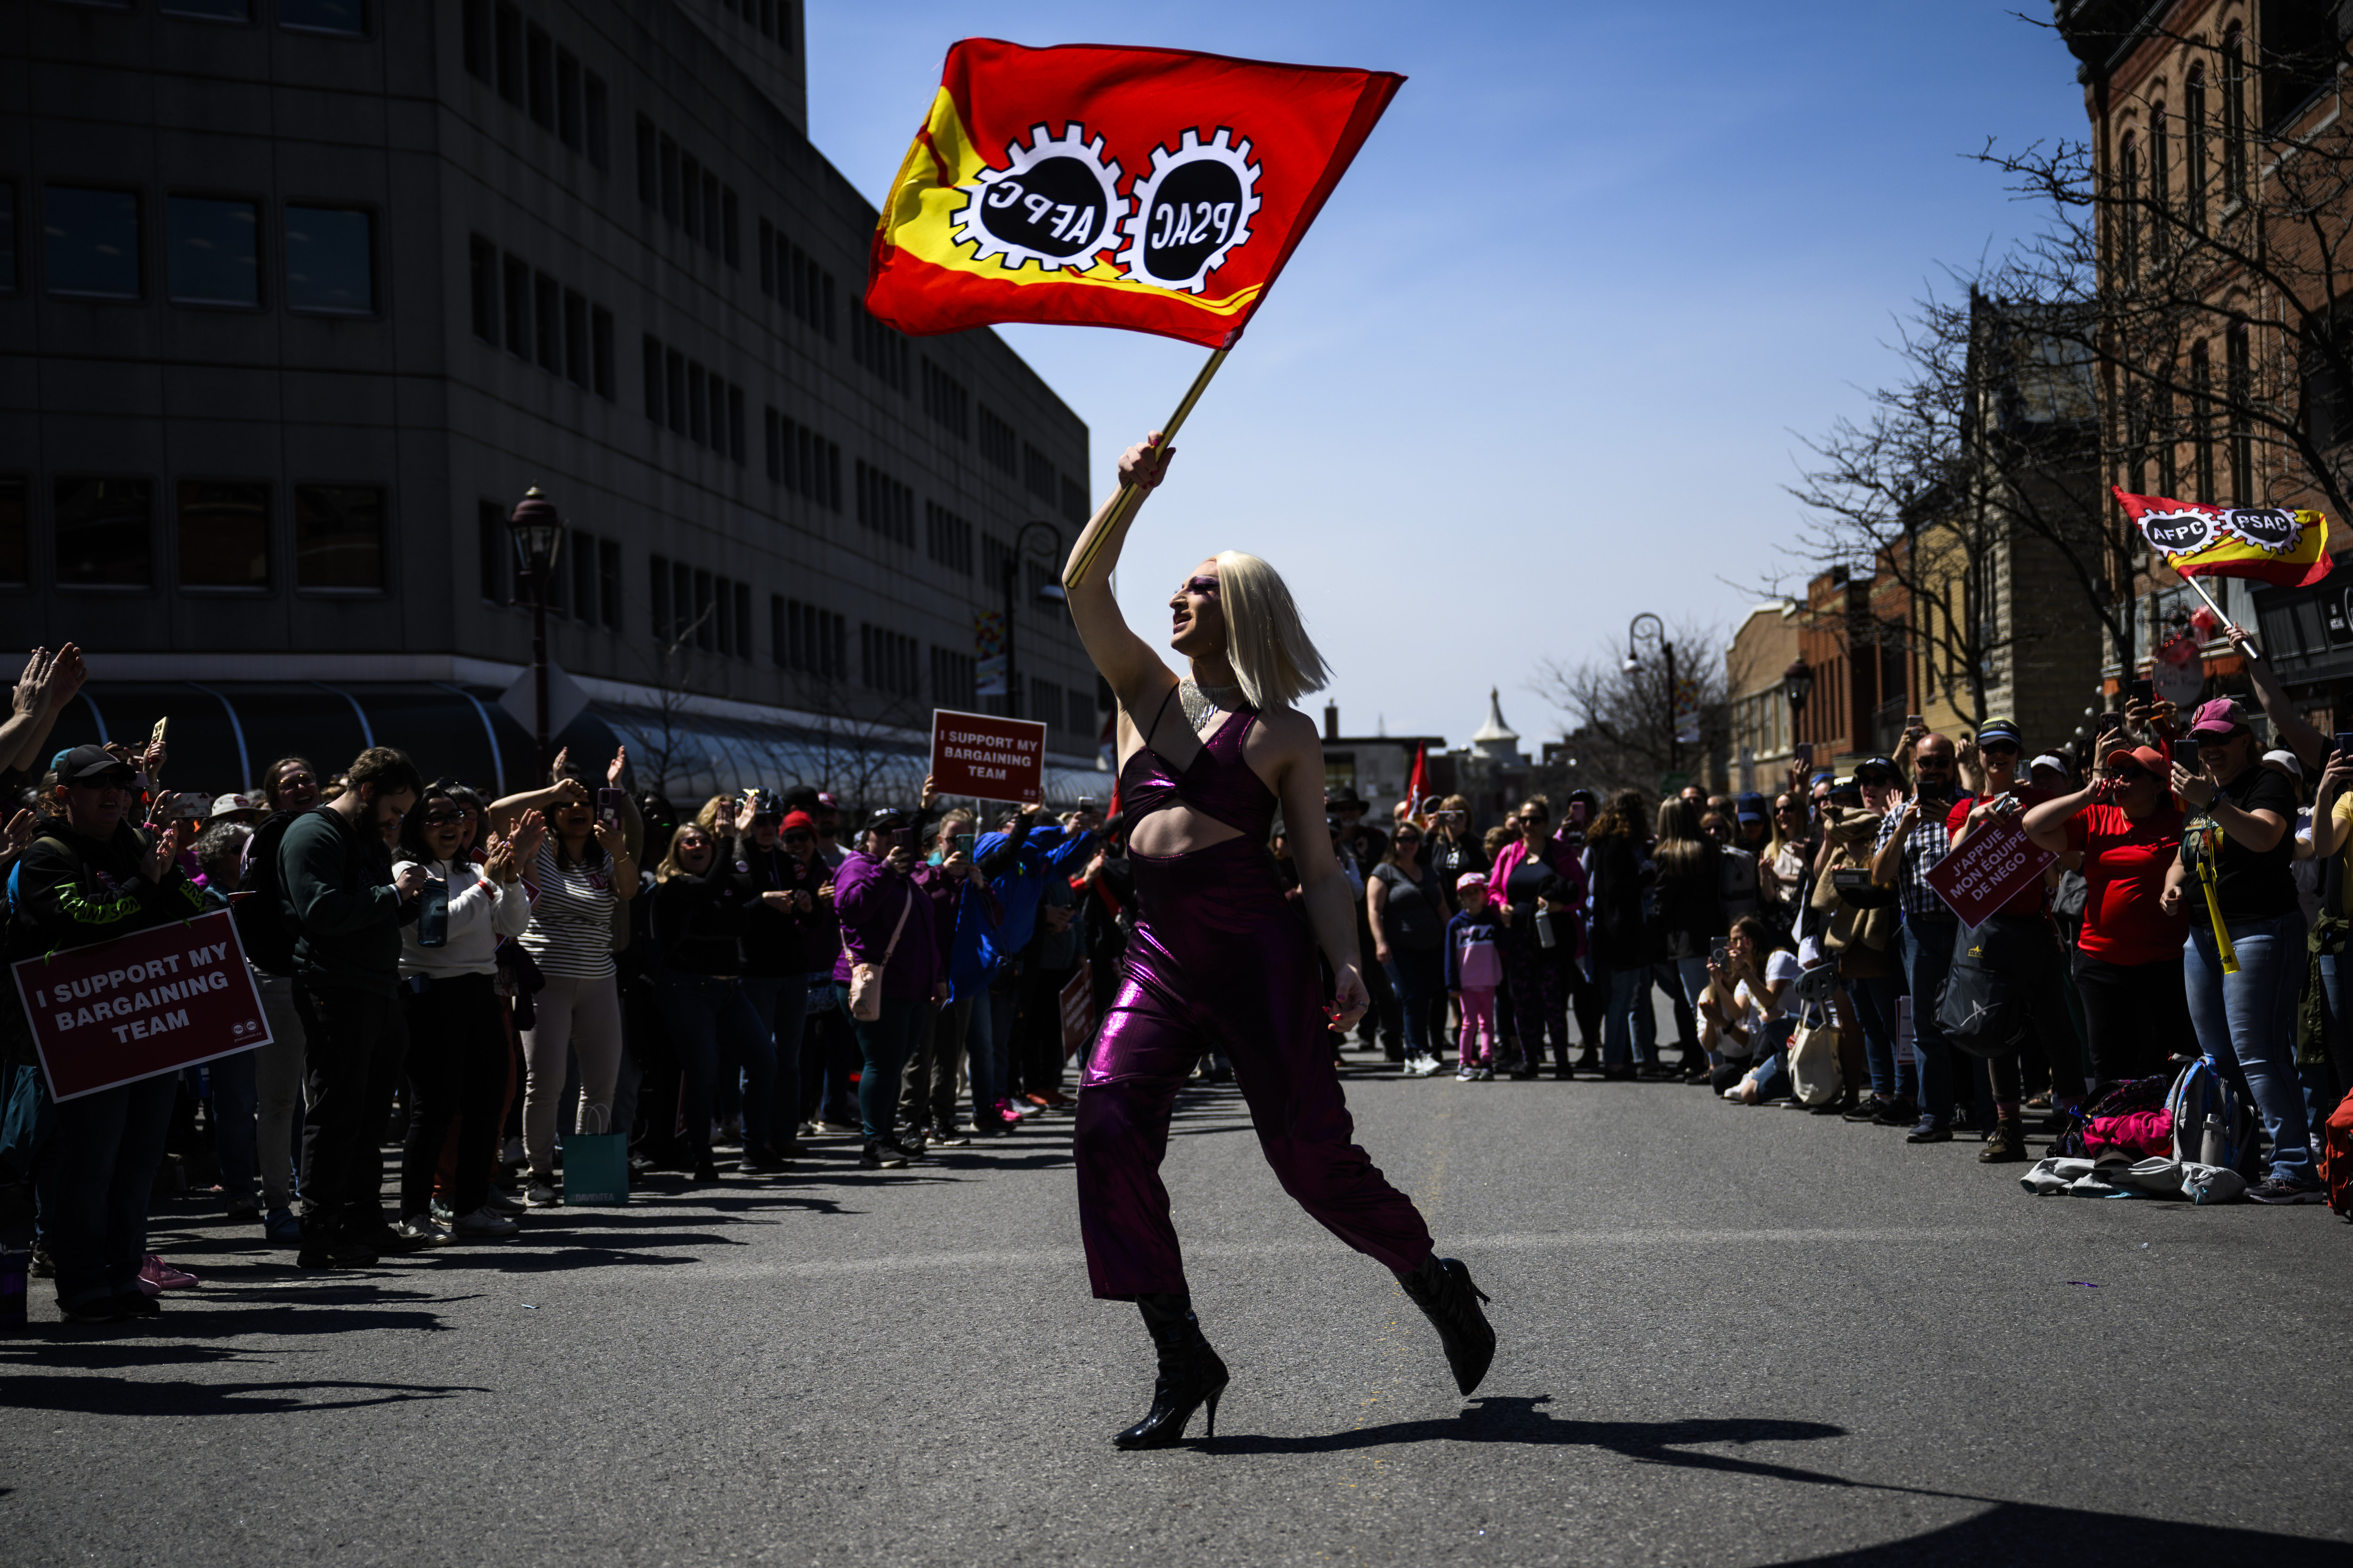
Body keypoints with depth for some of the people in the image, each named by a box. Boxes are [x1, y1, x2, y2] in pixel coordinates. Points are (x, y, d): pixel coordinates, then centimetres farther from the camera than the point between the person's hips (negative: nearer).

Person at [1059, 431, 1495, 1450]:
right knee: (1109, 1118, -18)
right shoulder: (1146, 690, 16)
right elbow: (1082, 585, 6)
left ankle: (1438, 1285, 24)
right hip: (1160, 953, 4)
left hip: (1257, 949, -4)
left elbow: (1319, 867, 2)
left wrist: (1346, 966, -12)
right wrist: (1131, 491, -6)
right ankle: (1181, 1357, -9)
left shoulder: (1284, 733, 5)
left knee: (1310, 1153, -4)